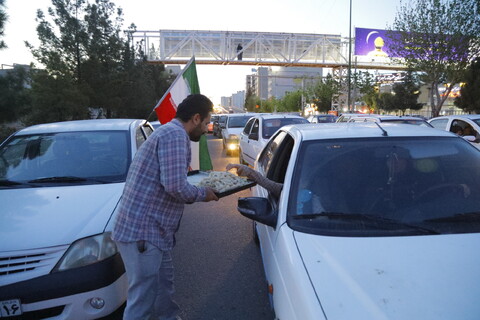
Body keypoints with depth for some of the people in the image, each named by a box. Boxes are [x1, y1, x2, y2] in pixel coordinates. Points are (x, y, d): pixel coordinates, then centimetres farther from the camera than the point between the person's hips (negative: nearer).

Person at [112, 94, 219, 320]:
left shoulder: (168, 131, 18)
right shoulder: (175, 134, -15)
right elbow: (175, 186, -24)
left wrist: (199, 190, 22)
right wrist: (202, 194, -7)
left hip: (150, 228, 10)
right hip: (143, 230, -10)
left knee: (164, 282, 24)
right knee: (142, 299, 1)